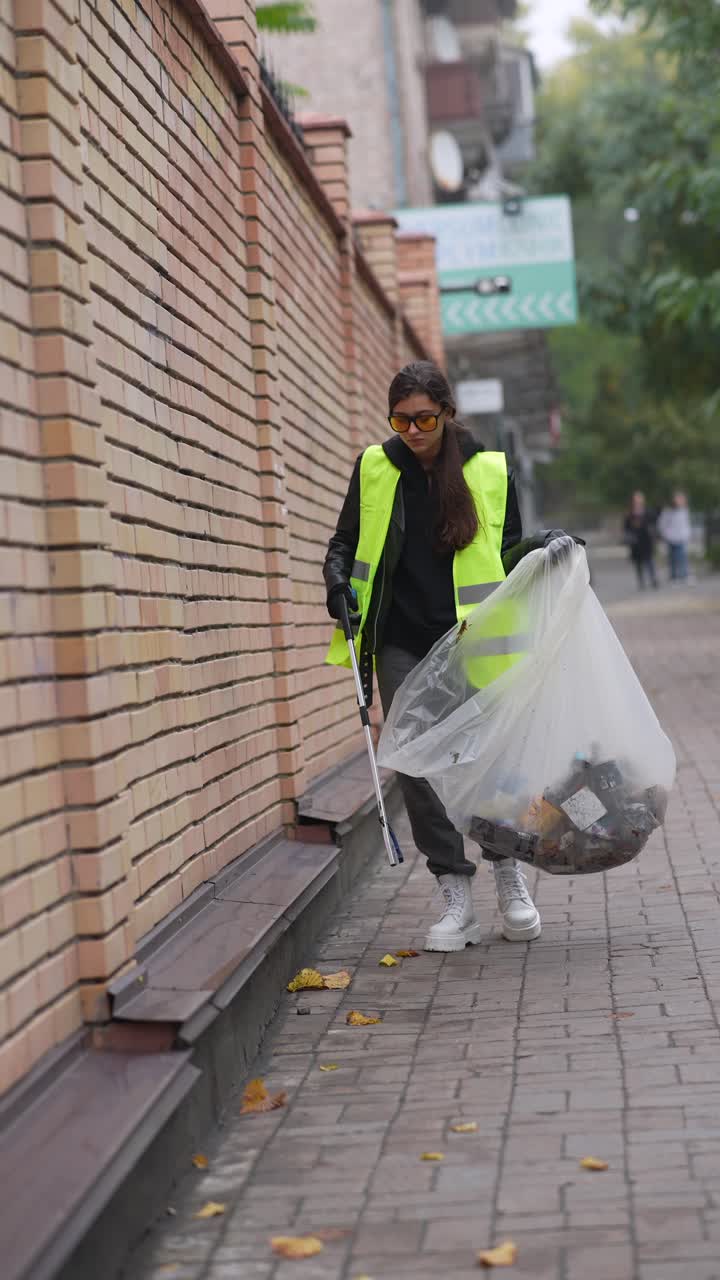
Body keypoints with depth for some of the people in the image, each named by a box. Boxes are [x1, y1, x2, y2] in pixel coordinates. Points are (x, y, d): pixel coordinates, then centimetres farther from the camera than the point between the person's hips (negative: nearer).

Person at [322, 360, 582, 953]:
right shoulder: (374, 469, 5)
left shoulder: (489, 470, 2)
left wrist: (544, 544, -8)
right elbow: (345, 543, 16)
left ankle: (508, 871, 19)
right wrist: (339, 583, -4)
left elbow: (507, 550, 12)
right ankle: (457, 897, 5)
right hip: (401, 643, 2)